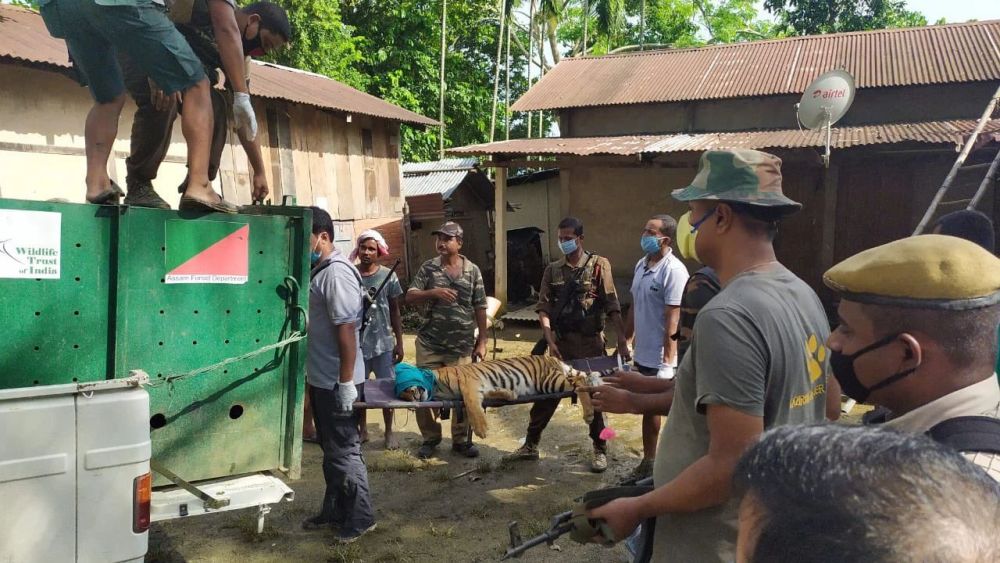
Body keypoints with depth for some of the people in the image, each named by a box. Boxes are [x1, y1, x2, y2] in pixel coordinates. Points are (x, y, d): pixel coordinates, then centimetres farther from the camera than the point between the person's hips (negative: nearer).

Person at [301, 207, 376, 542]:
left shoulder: (337, 273, -19)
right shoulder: (319, 270, 11)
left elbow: (346, 329, -23)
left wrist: (346, 382, -24)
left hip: (336, 381, -9)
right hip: (321, 377, 9)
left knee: (344, 450, 2)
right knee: (330, 449, 19)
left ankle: (361, 517, 15)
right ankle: (334, 511, 32)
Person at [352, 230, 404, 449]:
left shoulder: (388, 276, -3)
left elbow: (395, 311, 3)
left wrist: (399, 342, 1)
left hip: (383, 342, -1)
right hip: (356, 342, 1)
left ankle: (389, 432, 21)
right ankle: (363, 430, 28)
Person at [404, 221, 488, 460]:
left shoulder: (472, 270, 2)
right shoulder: (428, 268, 2)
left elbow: (480, 308, 5)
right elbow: (409, 298, -3)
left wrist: (482, 341, 2)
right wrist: (433, 292, -22)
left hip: (462, 346, 0)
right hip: (429, 344, 1)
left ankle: (461, 440, 21)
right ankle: (430, 438, 24)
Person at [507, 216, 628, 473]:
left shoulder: (599, 265, -3)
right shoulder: (553, 270, 6)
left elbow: (612, 307, -8)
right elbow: (543, 308, 2)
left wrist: (622, 340, -15)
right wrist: (550, 341, -10)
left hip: (590, 344, -3)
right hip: (561, 343, 3)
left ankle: (600, 450, 21)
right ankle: (531, 445, 22)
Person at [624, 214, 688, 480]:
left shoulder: (674, 271, -17)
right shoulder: (641, 265, 9)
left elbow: (673, 320, -20)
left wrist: (667, 362, -22)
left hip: (661, 359, -8)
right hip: (643, 355, 8)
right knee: (649, 408, 19)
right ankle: (648, 462, 33)